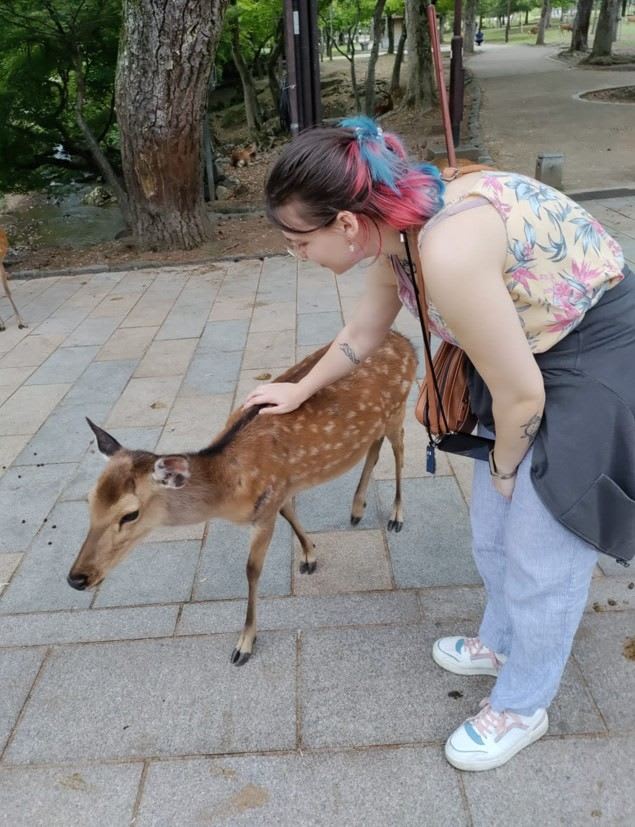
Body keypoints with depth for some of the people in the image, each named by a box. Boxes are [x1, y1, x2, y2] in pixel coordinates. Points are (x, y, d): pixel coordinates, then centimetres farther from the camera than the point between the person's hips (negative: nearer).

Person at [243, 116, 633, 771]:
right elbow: (361, 334, 12)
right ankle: (501, 642, 45)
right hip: (534, 350, 9)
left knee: (542, 554, 4)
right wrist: (300, 392, 26)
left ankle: (521, 707, 29)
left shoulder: (447, 251, -35)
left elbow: (521, 395, -27)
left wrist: (503, 465, -6)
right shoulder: (393, 226, -6)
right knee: (494, 527, 19)